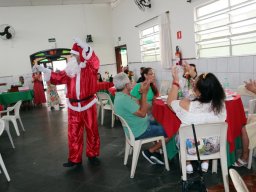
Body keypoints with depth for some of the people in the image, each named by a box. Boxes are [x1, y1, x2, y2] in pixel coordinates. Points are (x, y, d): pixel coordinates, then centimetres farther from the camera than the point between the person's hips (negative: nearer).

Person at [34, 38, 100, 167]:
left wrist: (85, 47, -40)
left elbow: (95, 63, -29)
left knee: (92, 131, 9)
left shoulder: (89, 69, -8)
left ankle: (92, 155, 27)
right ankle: (75, 159, 21)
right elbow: (58, 78, 11)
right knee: (73, 133, 9)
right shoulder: (69, 71, 7)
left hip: (88, 105, -4)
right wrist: (44, 70, 1)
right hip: (74, 106, 4)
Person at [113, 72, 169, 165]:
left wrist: (142, 92, -6)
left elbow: (138, 106, 7)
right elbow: (142, 113, -24)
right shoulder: (124, 99, -28)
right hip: (140, 131, -10)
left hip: (135, 128, 10)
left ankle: (154, 152, 17)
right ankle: (150, 152, 6)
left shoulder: (120, 96, 5)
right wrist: (144, 93, -20)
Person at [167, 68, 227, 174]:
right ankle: (205, 163, 35)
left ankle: (188, 165, 33)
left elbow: (170, 102, -10)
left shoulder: (187, 106, -31)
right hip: (213, 147, 3)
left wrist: (175, 81, -3)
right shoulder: (221, 103, -23)